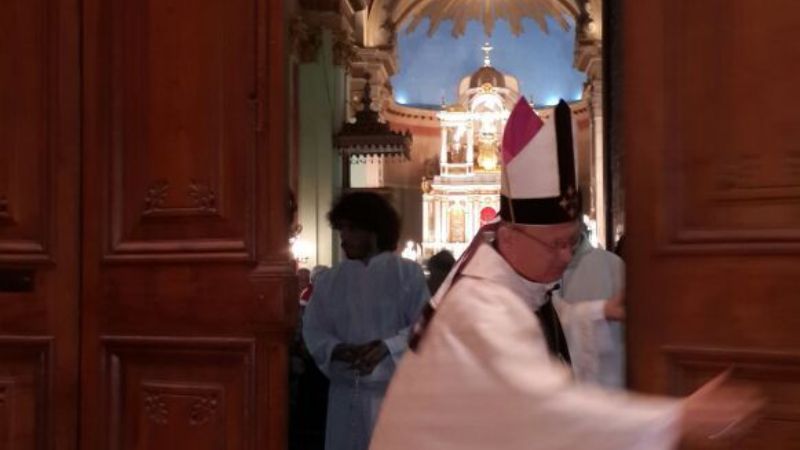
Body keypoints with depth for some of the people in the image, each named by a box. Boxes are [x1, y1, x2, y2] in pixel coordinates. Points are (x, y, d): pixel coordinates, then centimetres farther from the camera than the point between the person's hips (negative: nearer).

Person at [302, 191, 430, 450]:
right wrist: (337, 350, -15)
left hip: (394, 390, -3)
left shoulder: (408, 273, -1)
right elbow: (313, 330, 6)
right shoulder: (329, 280, 8)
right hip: (346, 392, 3)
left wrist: (386, 347, -20)